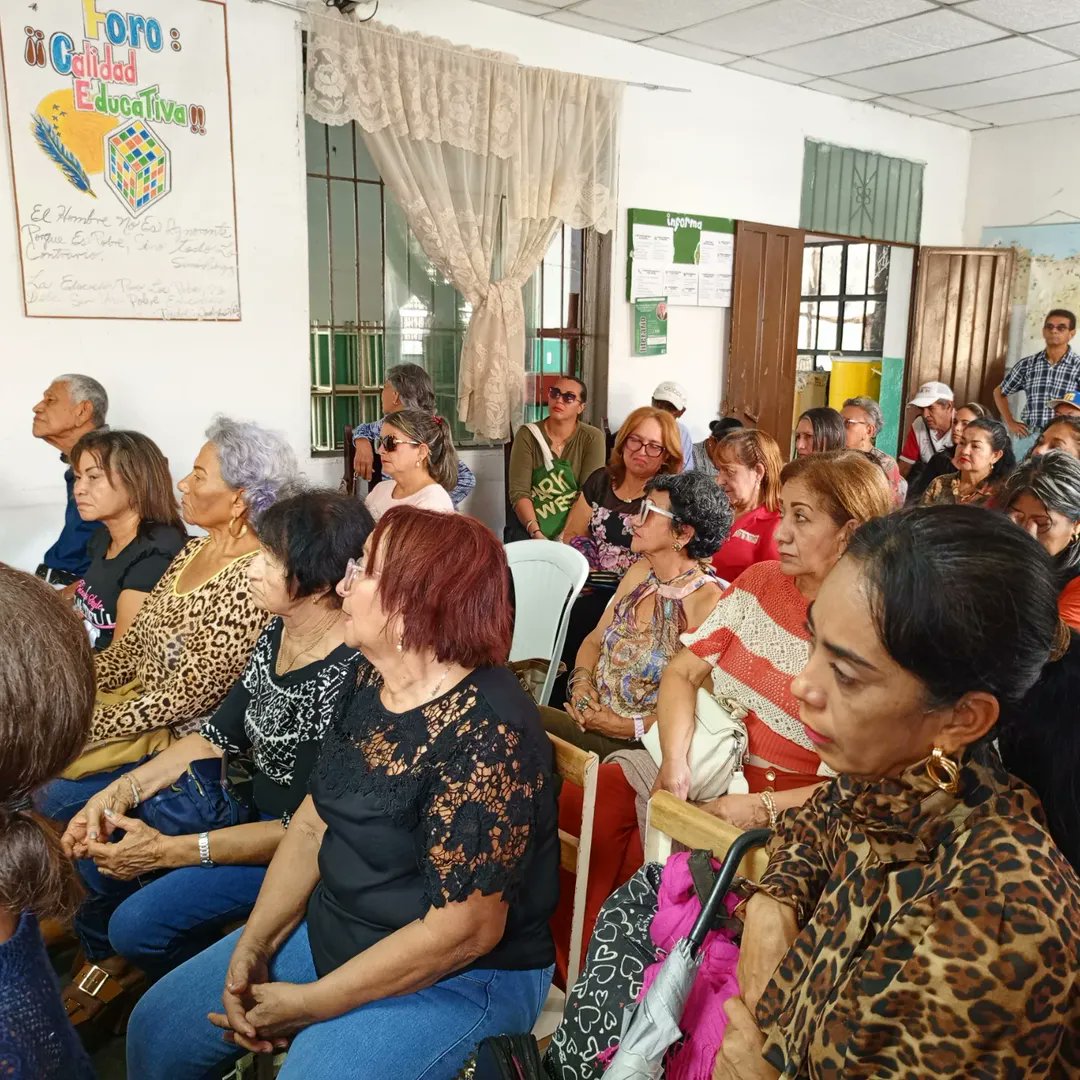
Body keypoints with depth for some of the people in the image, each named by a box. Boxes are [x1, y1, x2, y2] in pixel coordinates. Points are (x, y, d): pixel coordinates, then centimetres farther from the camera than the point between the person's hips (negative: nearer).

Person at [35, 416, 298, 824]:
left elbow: (185, 699, -22)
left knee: (56, 797, -12)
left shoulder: (251, 580, -25)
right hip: (142, 706, 8)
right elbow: (131, 646, 8)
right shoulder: (193, 551, 4)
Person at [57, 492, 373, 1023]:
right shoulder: (277, 632, -5)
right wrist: (124, 790, -8)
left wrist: (169, 851, -23)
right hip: (249, 804, 8)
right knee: (98, 842, 10)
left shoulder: (351, 676, -31)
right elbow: (220, 734, 4)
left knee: (140, 924, -14)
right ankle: (103, 965, 38)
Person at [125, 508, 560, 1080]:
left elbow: (466, 929, -25)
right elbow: (313, 824, 5)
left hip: (456, 977, -7)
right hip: (332, 929, 8)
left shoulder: (487, 734, -28)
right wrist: (252, 946, -6)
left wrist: (308, 1004, -17)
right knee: (157, 1028, 11)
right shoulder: (369, 680, -2)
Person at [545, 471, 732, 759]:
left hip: (644, 743, -6)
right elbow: (594, 640, 15)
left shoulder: (705, 600, -15)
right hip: (590, 719, 7)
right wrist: (580, 681, -5)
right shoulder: (640, 573, 7)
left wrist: (628, 728, -18)